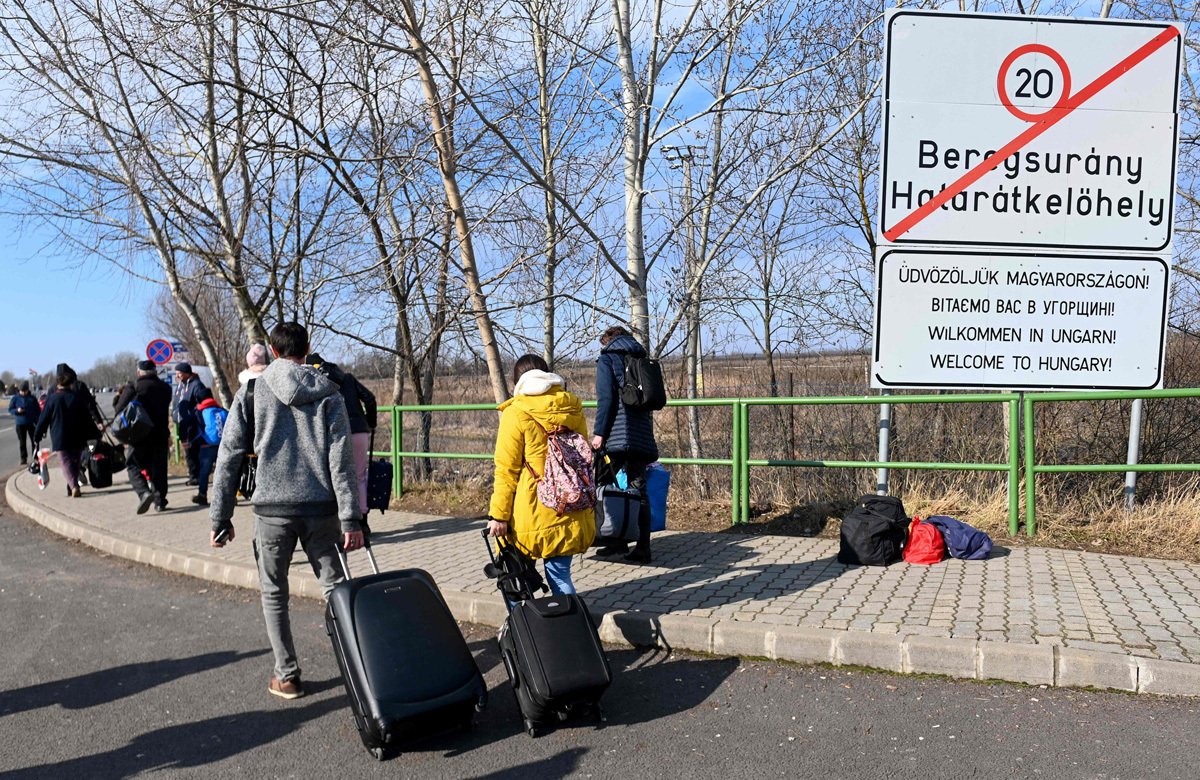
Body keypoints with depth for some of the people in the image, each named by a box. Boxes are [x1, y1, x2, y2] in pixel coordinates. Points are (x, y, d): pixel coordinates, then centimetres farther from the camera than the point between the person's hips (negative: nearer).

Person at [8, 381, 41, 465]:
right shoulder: (15, 398, 0)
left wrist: (38, 422, -1)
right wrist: (17, 410, -17)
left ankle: (36, 457, 11)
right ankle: (24, 458, 11)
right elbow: (10, 409, 5)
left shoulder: (32, 398, 1)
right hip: (20, 424, 0)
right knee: (22, 442, 5)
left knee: (34, 441, 3)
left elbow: (38, 410, 5)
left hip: (31, 423, 0)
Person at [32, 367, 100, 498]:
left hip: (60, 439, -2)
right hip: (77, 438, 2)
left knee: (66, 462, -4)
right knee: (74, 462, 15)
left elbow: (43, 420, -1)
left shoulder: (52, 399, -5)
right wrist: (95, 435, 9)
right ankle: (71, 488, 19)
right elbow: (87, 418, 2)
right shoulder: (78, 397, -1)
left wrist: (36, 437, 9)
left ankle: (73, 486, -25)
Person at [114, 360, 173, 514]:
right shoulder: (165, 388, 7)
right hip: (161, 435, 4)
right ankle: (160, 500, 10)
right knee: (159, 468, 10)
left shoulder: (133, 388, -6)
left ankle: (144, 493, -16)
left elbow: (119, 410, -6)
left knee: (133, 465, 6)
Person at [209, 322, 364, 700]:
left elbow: (229, 456, 0)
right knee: (336, 587, 11)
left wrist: (220, 518, 7)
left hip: (272, 509, -1)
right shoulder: (328, 393, 1)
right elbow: (341, 459, -5)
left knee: (274, 593, 14)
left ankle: (287, 675, 18)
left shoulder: (252, 392, 1)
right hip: (321, 509, 1)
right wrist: (351, 519, -5)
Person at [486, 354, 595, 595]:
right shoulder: (573, 409, 8)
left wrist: (498, 514, -5)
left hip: (532, 515, -4)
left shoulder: (515, 413, -6)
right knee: (560, 573, 11)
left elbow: (506, 470, -8)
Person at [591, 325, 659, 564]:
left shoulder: (607, 359, 3)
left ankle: (618, 541, 0)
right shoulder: (641, 359, 21)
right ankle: (642, 548, 5)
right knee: (639, 492, 6)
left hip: (617, 436, -6)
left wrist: (599, 432, -10)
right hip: (642, 437, 6)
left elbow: (606, 398, -10)